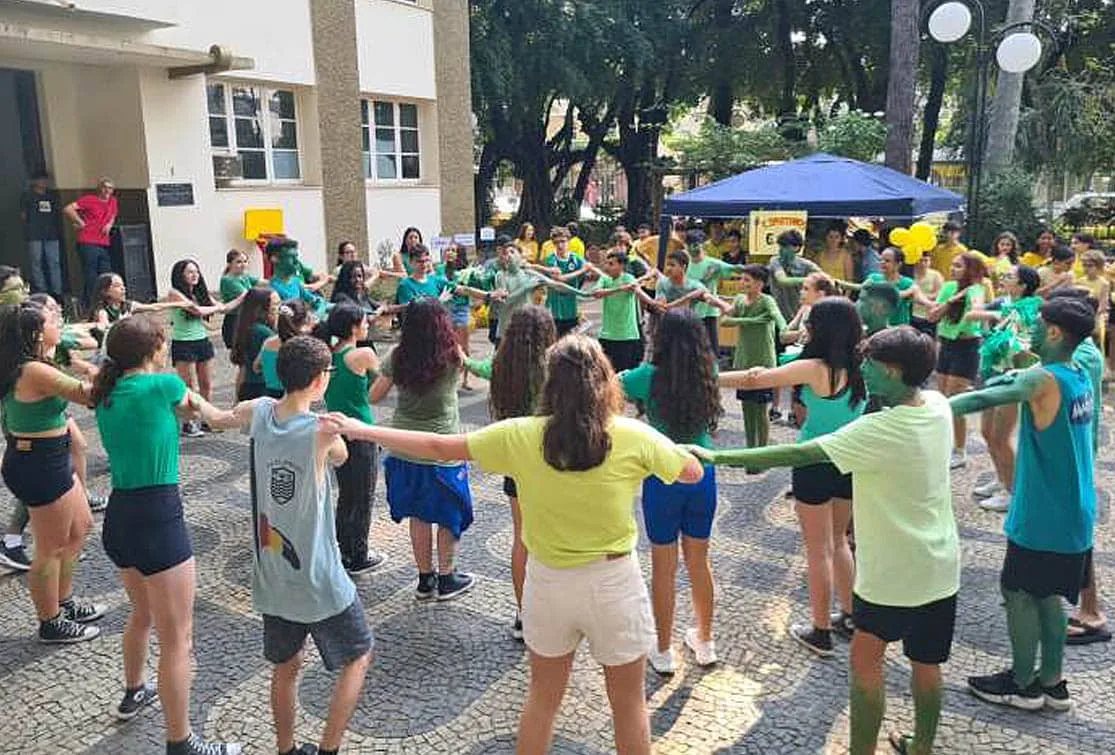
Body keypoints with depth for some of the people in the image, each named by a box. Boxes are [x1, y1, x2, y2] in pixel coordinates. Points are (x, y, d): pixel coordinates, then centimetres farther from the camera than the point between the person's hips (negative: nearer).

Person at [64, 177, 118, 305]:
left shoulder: (113, 202, 12)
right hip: (88, 244, -6)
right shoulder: (90, 200, -6)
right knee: (91, 278, -6)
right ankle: (87, 305, -1)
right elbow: (68, 209, -12)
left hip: (104, 245, 6)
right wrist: (80, 223, -6)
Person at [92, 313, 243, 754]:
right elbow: (216, 419, 6)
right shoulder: (163, 385, -11)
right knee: (176, 639, 2)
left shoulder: (108, 396, 9)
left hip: (118, 518, 9)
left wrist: (178, 405, 17)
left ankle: (133, 693, 53)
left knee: (143, 613, 32)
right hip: (157, 520, -9)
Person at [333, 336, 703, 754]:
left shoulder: (520, 436, -13)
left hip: (548, 580, 2)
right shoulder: (633, 436, -16)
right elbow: (694, 473, -1)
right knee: (629, 704, 19)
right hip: (614, 581, -2)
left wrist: (362, 430, 7)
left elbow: (439, 447, -5)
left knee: (542, 697, 25)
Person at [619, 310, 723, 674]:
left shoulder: (650, 377, -16)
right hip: (702, 474, 4)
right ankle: (704, 642, 35)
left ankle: (663, 651, 24)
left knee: (664, 566, 10)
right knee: (699, 561, 19)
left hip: (663, 478, -3)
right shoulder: (708, 374, -5)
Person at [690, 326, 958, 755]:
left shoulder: (881, 430, -25)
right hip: (942, 569, 7)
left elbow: (798, 454, -28)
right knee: (926, 665, 19)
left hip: (894, 574, -7)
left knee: (866, 660, 9)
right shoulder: (939, 407, -4)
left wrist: (718, 456, -27)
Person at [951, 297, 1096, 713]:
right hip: (1072, 515, 8)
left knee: (1018, 593, 7)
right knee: (1047, 595, 18)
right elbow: (1012, 384, 14)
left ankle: (1022, 685, 20)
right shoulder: (1079, 376, 4)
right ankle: (1051, 682, 29)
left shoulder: (1043, 380, -22)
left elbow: (983, 399, -19)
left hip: (1044, 518, -8)